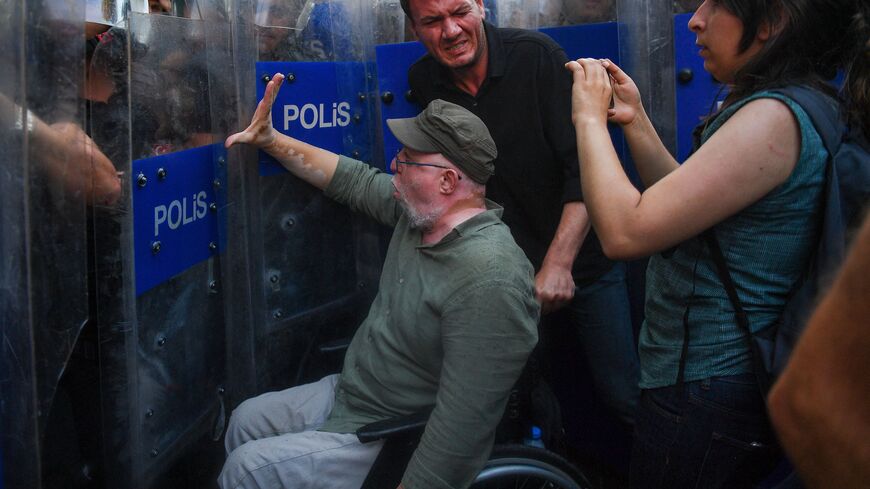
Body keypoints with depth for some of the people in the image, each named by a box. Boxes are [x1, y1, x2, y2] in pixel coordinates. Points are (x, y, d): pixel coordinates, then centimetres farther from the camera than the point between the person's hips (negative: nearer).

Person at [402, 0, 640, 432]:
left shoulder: (537, 56, -15)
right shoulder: (424, 82, -2)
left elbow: (586, 169, -19)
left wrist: (558, 263, -26)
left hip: (584, 262, -3)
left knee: (624, 397, -3)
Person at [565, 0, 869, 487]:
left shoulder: (774, 118, -25)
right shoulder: (793, 108, 7)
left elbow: (625, 231, -26)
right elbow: (684, 204, 15)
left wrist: (591, 119, -13)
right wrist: (637, 122, 8)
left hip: (706, 395, -10)